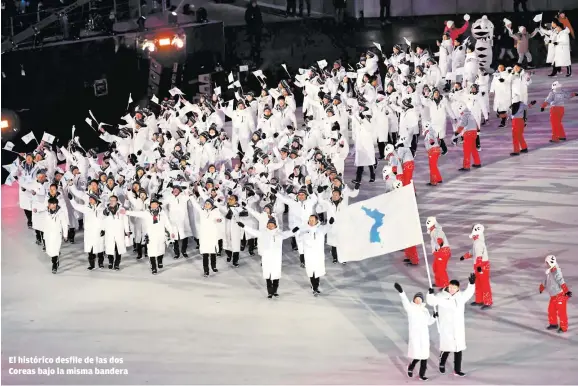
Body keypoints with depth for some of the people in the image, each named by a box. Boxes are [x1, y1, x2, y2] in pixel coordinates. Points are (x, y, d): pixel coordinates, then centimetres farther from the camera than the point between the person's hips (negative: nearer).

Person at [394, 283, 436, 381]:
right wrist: (401, 291, -38)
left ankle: (422, 374, 15)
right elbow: (405, 301, -22)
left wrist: (434, 317, 0)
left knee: (424, 354, 5)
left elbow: (429, 322, 19)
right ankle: (411, 367, 20)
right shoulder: (410, 308, -3)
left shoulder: (425, 310, 13)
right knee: (417, 354, -9)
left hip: (424, 334, 5)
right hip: (414, 334, -5)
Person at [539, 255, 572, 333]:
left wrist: (567, 291, -45)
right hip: (553, 296, 9)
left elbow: (561, 281, -35)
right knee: (551, 310, 17)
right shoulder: (549, 272, 7)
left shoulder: (556, 271, -23)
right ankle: (553, 324, 35)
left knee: (561, 312, 0)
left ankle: (563, 327, 12)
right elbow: (546, 281, 26)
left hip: (560, 295, -9)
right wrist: (542, 288, 41)